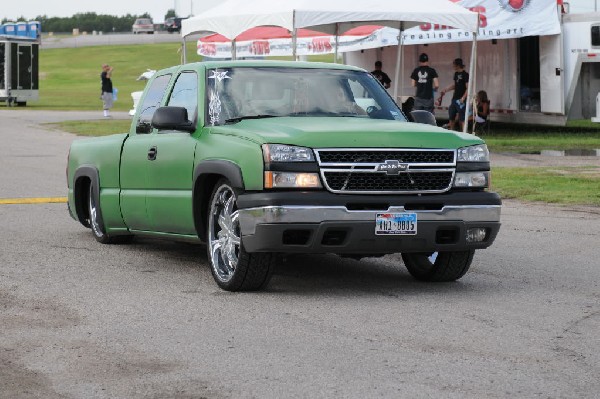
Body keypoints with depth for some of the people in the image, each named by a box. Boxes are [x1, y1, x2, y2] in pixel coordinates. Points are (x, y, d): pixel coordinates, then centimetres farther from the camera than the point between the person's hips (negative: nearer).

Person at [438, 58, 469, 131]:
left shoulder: (465, 75, -11)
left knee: (461, 119, -8)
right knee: (451, 117, 12)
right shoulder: (456, 74, 12)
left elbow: (468, 88, -15)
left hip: (461, 100, -8)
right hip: (454, 98, 8)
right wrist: (445, 90, 18)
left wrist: (463, 98, -23)